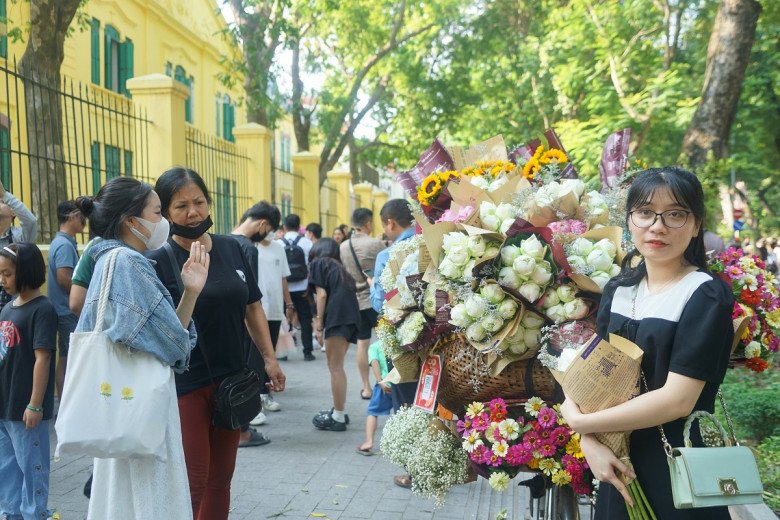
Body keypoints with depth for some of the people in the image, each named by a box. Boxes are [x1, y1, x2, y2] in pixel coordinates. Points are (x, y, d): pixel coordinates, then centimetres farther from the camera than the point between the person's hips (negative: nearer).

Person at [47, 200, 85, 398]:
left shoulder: (61, 242, 15)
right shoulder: (65, 245, -16)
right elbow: (63, 278, -24)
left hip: (65, 311, 10)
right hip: (70, 310, -10)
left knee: (64, 359, 12)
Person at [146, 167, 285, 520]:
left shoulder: (231, 248, 4)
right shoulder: (159, 262, -11)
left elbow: (252, 308, 12)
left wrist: (270, 359, 8)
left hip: (233, 381, 5)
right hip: (185, 386, -5)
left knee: (220, 478, 16)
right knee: (191, 484, 1)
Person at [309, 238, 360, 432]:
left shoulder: (317, 263, 9)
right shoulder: (338, 266, 28)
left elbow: (322, 294, -3)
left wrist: (319, 323, -2)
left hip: (337, 316, -8)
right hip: (351, 315, 8)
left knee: (335, 368, -3)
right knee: (337, 367, 17)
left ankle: (338, 418, -1)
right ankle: (338, 412, 23)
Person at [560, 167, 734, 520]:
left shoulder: (707, 296, -15)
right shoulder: (618, 290, 4)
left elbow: (678, 399, -22)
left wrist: (578, 421, -16)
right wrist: (590, 441, -16)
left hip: (680, 472, -5)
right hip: (618, 467, 5)